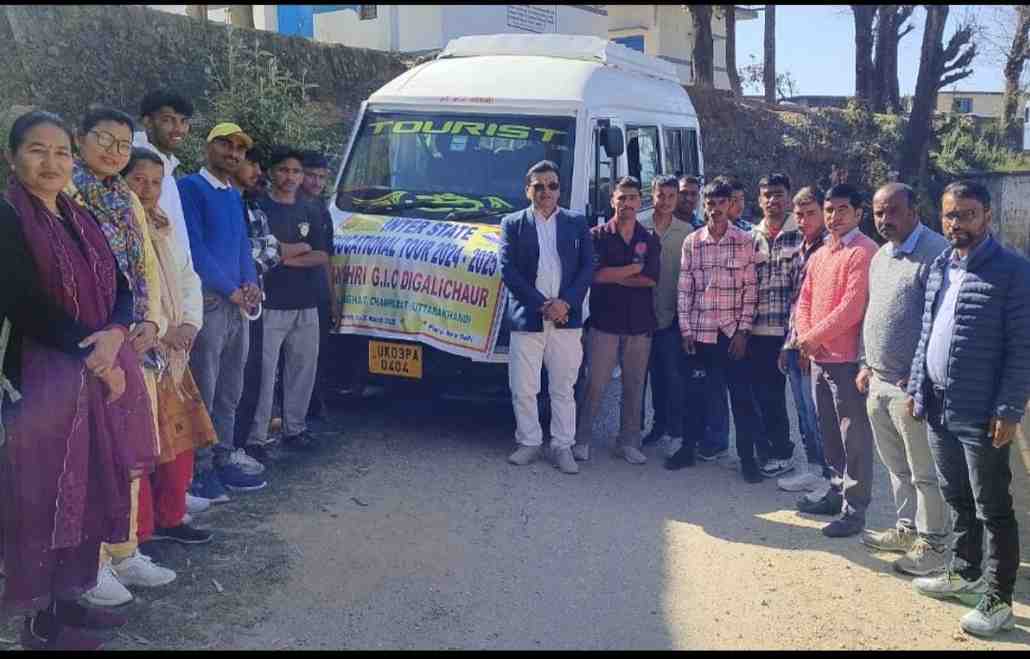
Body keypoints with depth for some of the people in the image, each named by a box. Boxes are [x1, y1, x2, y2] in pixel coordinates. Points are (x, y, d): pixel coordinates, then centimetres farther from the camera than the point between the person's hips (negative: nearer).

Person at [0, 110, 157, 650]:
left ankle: (69, 598, 27)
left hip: (101, 375, 7)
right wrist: (95, 358, -14)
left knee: (93, 491, 12)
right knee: (44, 496, 1)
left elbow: (120, 289, 8)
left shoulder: (83, 220, 12)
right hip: (45, 379, -7)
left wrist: (114, 336, -13)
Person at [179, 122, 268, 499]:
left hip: (237, 304, 8)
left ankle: (223, 461, 21)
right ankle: (200, 470, 2)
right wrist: (230, 290, -12)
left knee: (229, 393, 12)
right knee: (203, 391, -5)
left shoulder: (234, 195, 19)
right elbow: (194, 246, -13)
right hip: (208, 301, -8)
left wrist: (250, 283, 1)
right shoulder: (191, 187, -6)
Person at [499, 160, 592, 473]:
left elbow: (587, 267, 4)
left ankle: (562, 446, 17)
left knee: (563, 389, 8)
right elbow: (507, 269, -4)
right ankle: (529, 442, 21)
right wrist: (542, 305, -12)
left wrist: (566, 303, -11)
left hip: (566, 319, 1)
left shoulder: (577, 223, 10)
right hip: (526, 319, -1)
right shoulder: (512, 223, 5)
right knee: (523, 389, 5)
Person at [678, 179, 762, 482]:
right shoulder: (691, 242, 4)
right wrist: (685, 329, 0)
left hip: (733, 331, -1)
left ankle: (747, 457, 9)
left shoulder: (745, 241, 0)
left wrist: (743, 330, -6)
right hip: (700, 331, 2)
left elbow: (750, 288, -1)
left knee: (742, 396, 0)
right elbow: (684, 289, 5)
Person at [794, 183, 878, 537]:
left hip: (847, 358, -8)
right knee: (829, 432, 18)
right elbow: (805, 300, 15)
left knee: (854, 437, 0)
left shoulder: (864, 251, -13)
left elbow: (852, 307, -19)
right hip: (819, 357, 9)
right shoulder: (819, 255, 14)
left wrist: (814, 336, -12)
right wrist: (805, 336, -3)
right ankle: (837, 493, 31)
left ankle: (854, 510, 8)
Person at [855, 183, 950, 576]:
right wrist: (866, 364, 17)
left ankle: (932, 544, 17)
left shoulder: (934, 253, -15)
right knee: (896, 466, 20)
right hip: (878, 382, 9)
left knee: (924, 473, 4)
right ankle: (907, 529, 34)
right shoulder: (880, 256, 14)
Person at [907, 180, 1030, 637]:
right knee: (957, 500, 20)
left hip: (982, 415, -7)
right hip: (938, 409, 7)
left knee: (993, 510, 5)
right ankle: (965, 572, 37)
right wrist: (916, 388, 13)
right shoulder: (939, 267, 9)